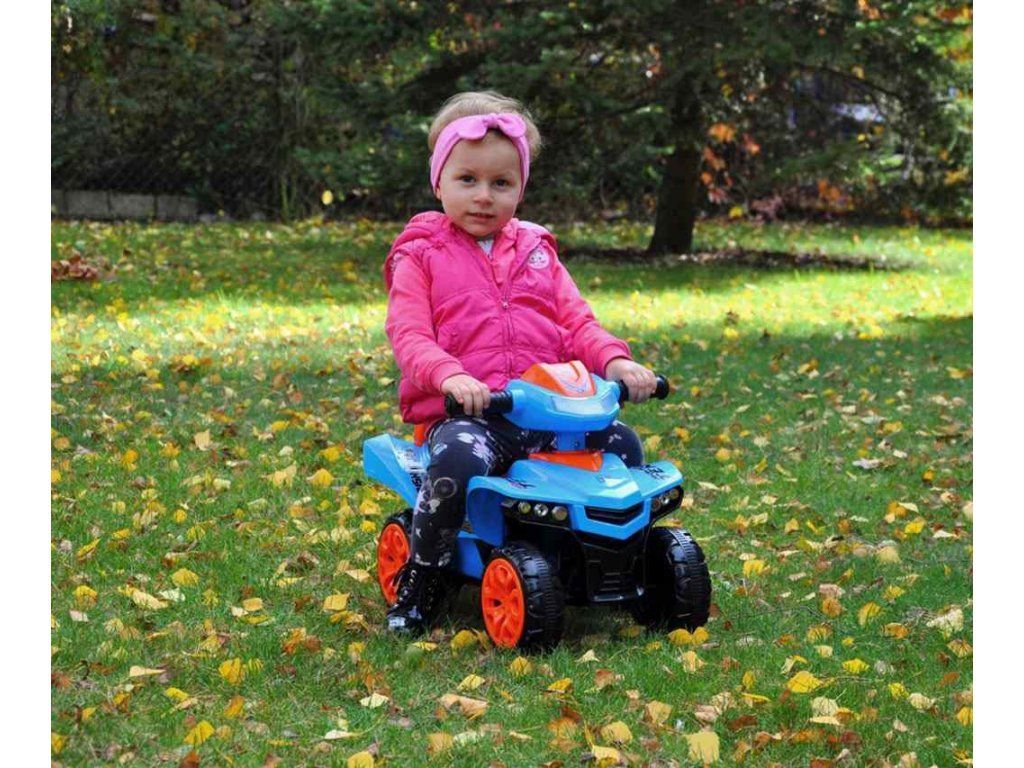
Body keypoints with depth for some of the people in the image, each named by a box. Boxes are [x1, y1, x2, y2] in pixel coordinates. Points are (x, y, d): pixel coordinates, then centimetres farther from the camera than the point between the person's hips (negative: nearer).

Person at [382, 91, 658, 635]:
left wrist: (613, 360, -9)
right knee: (460, 459, -36)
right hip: (462, 411, -4)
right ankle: (417, 582, -14)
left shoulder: (536, 252, 20)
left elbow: (577, 323, 14)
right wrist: (450, 375, -27)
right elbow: (409, 335, -6)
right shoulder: (421, 257, 8)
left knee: (621, 444, -18)